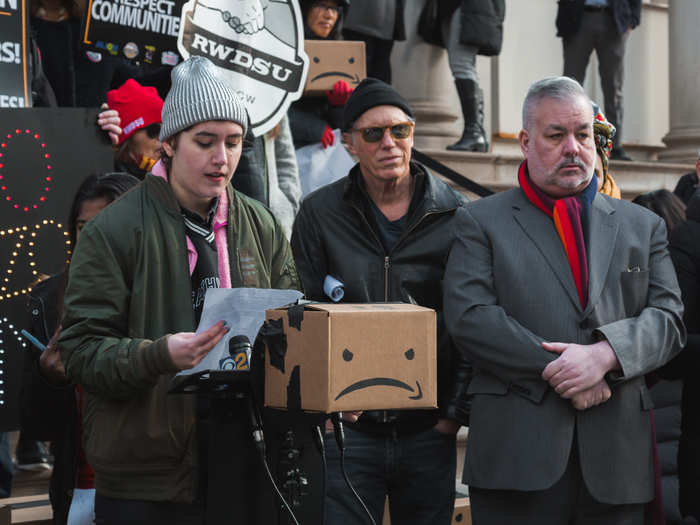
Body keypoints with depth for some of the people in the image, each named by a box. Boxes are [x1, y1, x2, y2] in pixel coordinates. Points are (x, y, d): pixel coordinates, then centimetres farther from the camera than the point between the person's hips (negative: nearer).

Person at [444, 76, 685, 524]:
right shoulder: (481, 221, 8)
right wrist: (557, 372, -12)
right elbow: (469, 317, -5)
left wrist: (605, 355, -13)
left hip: (617, 455, 3)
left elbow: (671, 318, 7)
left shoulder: (643, 226, 17)